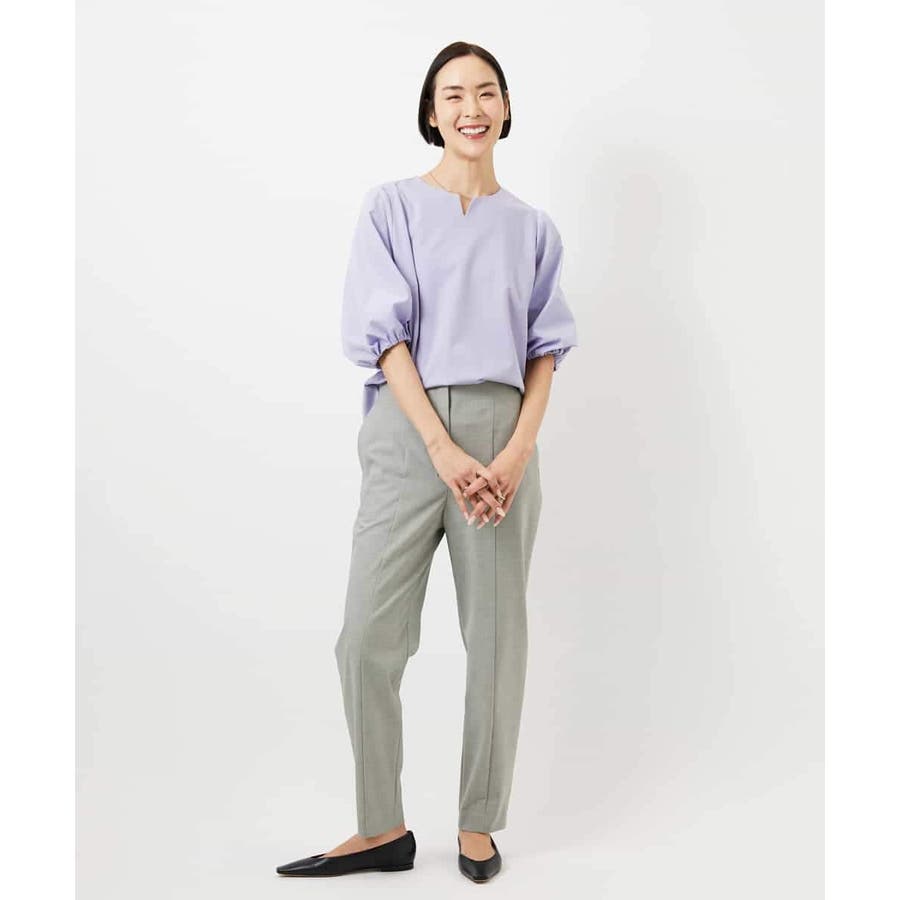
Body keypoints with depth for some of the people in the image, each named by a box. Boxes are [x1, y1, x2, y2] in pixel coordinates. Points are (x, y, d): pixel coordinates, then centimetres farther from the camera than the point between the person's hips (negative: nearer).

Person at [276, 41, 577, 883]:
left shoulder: (531, 227, 13)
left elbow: (546, 348, 10)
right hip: (406, 432, -1)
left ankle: (478, 824, 20)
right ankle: (382, 828, 13)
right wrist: (445, 451, -14)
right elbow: (384, 335, -4)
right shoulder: (390, 207, 5)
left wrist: (519, 450, -7)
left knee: (496, 635, 4)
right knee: (368, 637, -3)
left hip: (502, 435, 2)